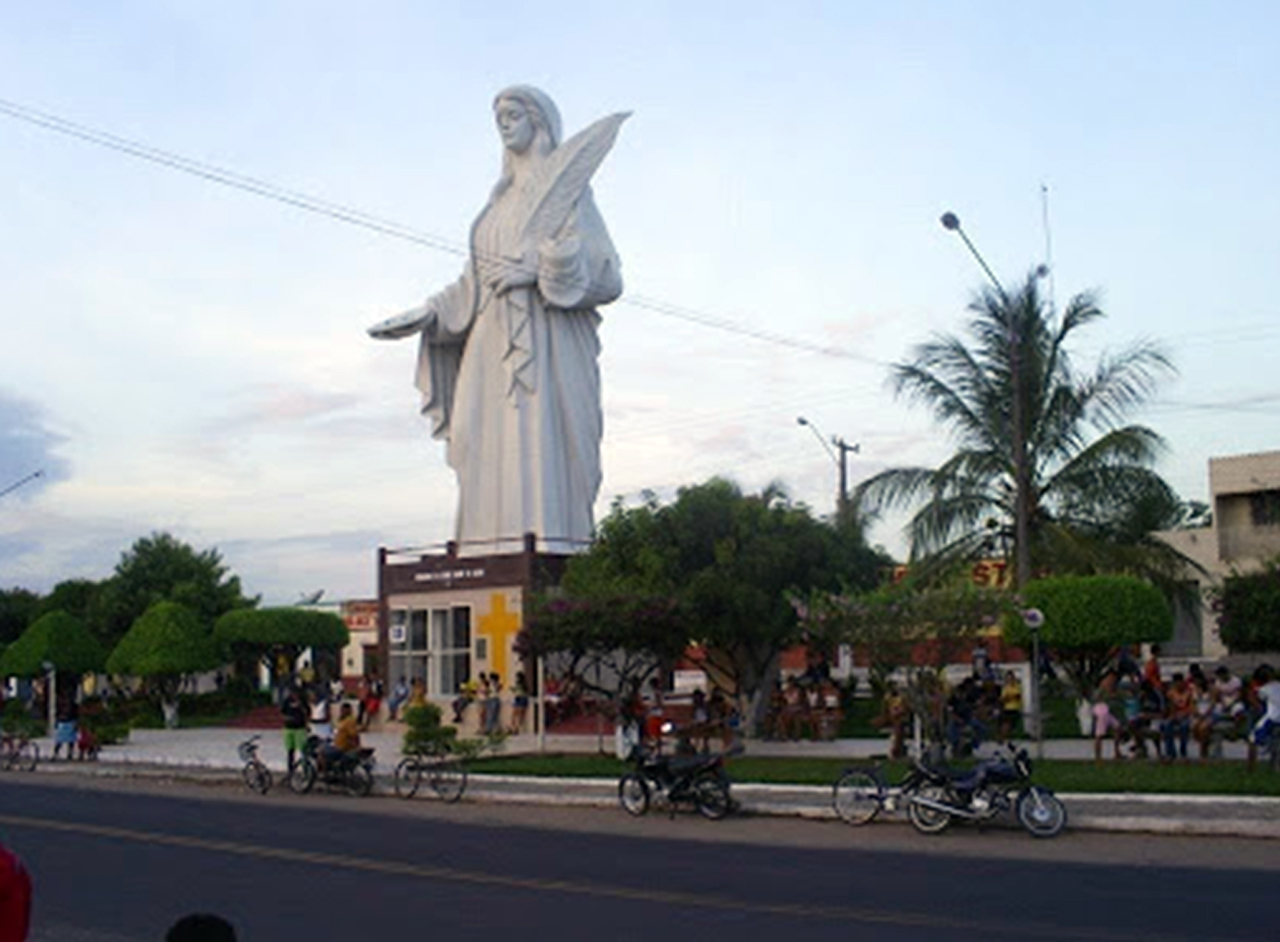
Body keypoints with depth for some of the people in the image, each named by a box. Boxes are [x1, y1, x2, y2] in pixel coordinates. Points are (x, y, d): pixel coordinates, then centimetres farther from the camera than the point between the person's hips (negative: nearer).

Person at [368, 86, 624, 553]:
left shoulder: (568, 190, 5)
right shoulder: (501, 198, 24)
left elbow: (605, 276, -4)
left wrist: (539, 269, -17)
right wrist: (424, 316, 9)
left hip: (545, 342, -6)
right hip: (494, 343, 6)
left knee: (542, 451, -15)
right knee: (493, 456, -3)